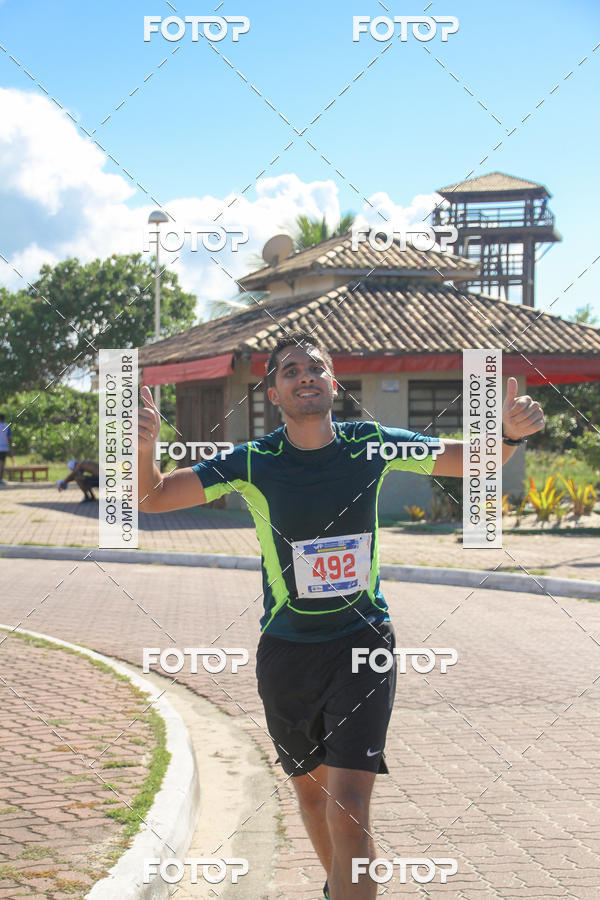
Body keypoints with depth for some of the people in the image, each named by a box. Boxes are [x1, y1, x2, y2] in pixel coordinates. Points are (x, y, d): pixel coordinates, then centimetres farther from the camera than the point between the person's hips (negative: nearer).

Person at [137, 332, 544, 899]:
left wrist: (511, 432, -16)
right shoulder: (253, 463, -9)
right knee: (311, 793, 20)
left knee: (349, 810, -14)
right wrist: (144, 446, -28)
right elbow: (151, 498, -7)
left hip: (362, 644, -1)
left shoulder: (371, 445, -6)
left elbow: (478, 462, 5)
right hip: (286, 653, 2)